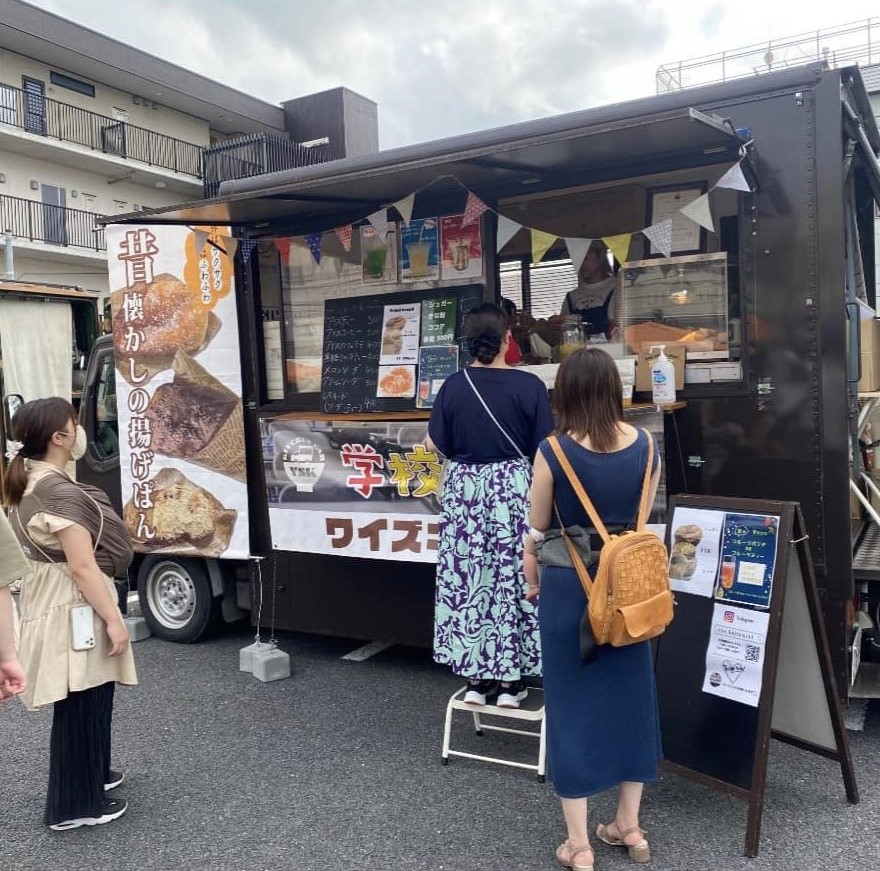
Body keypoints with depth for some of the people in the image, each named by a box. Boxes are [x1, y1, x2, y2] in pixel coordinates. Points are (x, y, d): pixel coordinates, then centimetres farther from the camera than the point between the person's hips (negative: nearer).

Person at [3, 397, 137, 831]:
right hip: (74, 606, -10)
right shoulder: (61, 493, -24)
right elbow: (83, 568, -24)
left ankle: (90, 775, 40)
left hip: (51, 599, 10)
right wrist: (113, 619, -19)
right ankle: (75, 804, 16)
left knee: (79, 701, 23)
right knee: (81, 705, 3)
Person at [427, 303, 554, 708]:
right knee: (511, 580, 8)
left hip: (464, 489, 2)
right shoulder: (529, 385, -10)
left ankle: (476, 677, 18)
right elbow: (543, 450, -8)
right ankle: (509, 679, 16)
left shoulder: (453, 386, -3)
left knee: (467, 580, 9)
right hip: (513, 491, -2)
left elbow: (435, 443, 3)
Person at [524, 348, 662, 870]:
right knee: (630, 695, 17)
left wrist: (532, 581, 15)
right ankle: (629, 826, 32)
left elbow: (538, 530, -3)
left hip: (570, 584, -4)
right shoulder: (645, 446, -2)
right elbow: (642, 520, 9)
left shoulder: (554, 451, -14)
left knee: (573, 702, 7)